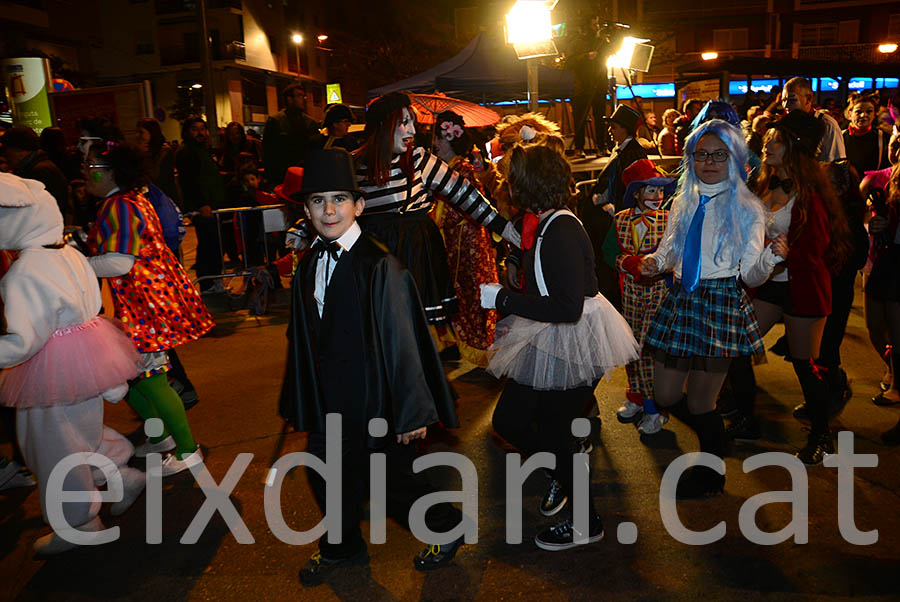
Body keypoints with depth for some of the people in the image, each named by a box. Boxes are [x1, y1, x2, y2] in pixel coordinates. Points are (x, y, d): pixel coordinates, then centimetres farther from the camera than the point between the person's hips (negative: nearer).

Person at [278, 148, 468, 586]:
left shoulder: (379, 267, -19)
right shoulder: (309, 266, 3)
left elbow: (402, 341, -17)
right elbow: (304, 338, 11)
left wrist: (412, 413, -14)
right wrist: (304, 404, 15)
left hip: (374, 399, -6)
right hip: (329, 400, 7)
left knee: (393, 476, 7)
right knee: (327, 474, 18)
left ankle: (448, 529, 36)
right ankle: (341, 549, 46)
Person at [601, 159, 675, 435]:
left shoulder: (669, 220, -4)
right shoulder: (621, 220, 5)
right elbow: (609, 251, 5)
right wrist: (630, 263, -11)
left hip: (660, 290, -4)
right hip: (630, 290, 4)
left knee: (648, 348, -8)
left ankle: (654, 410, 8)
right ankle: (636, 398, 32)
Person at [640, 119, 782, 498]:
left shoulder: (745, 208, -5)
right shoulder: (684, 202, 9)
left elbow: (751, 275, -10)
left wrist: (769, 258, -31)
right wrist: (656, 262, -3)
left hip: (721, 306, -5)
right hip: (680, 300, 5)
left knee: (699, 404, 5)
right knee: (665, 397, 10)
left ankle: (711, 473, 34)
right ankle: (714, 441, 42)